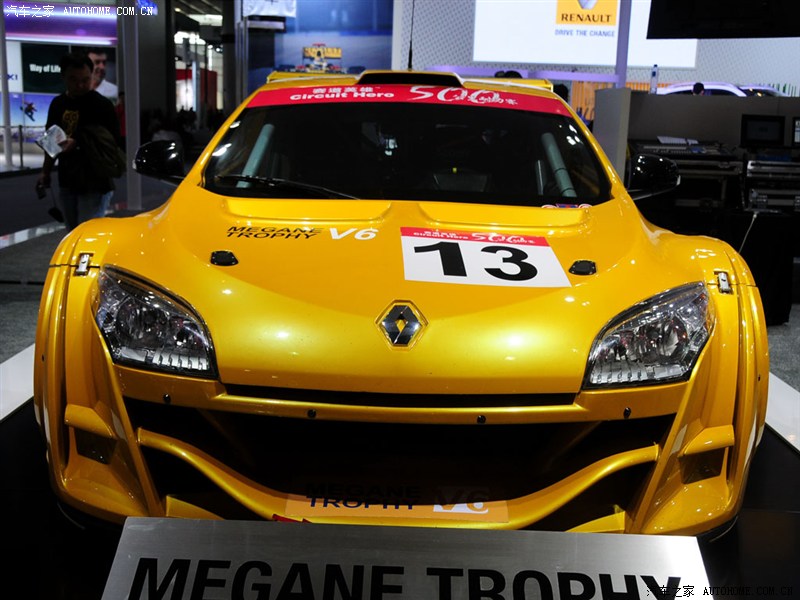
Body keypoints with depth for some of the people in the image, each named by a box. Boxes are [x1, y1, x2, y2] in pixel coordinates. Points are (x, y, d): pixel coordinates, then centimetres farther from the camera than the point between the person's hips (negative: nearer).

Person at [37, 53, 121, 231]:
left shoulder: (102, 105, -10)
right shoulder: (58, 104, 9)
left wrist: (78, 144, -24)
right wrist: (45, 172, 19)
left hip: (94, 183, -6)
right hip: (67, 181, 7)